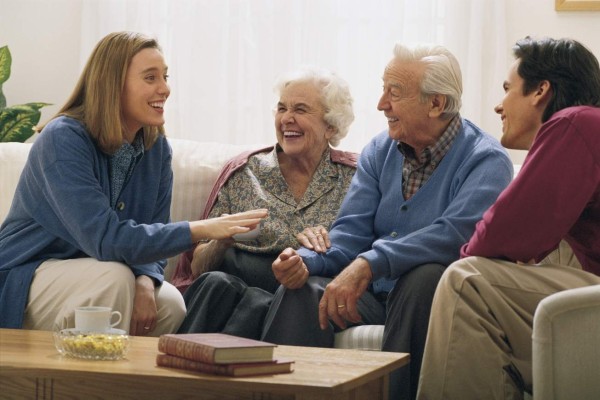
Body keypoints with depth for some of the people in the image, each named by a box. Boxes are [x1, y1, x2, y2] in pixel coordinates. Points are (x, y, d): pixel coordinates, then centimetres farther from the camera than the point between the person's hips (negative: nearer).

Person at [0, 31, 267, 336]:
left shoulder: (157, 148, -1)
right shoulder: (63, 140, -23)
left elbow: (152, 235, 0)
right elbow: (104, 238, -32)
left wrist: (144, 282, -24)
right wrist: (201, 230, -35)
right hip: (28, 275, -6)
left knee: (172, 306, -21)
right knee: (113, 277, -32)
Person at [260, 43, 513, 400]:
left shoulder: (486, 161, -9)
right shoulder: (379, 152, 11)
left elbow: (458, 233, -27)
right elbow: (352, 233, 4)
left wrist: (371, 263, -35)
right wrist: (307, 261, -18)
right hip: (374, 293, 5)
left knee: (424, 277, -37)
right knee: (301, 291, -21)